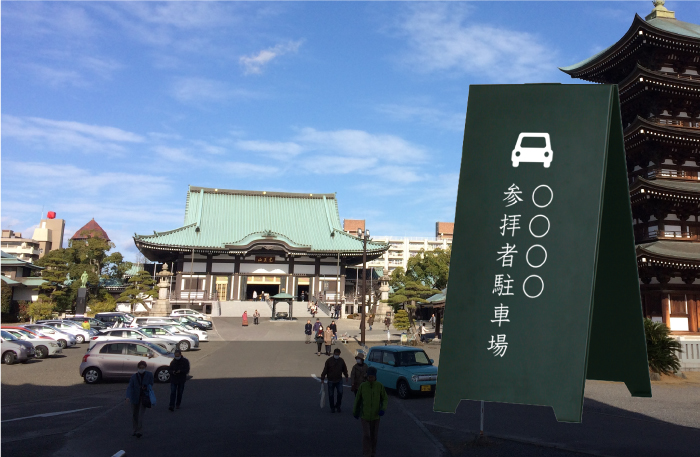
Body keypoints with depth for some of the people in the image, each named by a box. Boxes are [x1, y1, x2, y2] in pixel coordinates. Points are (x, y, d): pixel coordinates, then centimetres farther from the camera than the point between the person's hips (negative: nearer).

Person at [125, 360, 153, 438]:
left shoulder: (149, 375, -6)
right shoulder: (134, 376, -7)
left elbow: (151, 385, 5)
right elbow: (130, 387, -15)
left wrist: (146, 387, -19)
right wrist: (128, 397, -30)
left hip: (144, 397, -2)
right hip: (135, 398, 2)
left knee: (141, 414, -14)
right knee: (134, 415, 11)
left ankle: (139, 431, -12)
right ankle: (135, 430, 26)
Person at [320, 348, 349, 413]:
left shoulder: (341, 360, 1)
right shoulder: (329, 361, -8)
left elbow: (344, 369, 16)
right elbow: (325, 370, -7)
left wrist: (346, 376, 23)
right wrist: (322, 379, -9)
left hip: (339, 380, 2)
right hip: (331, 381, -2)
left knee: (340, 393, -10)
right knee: (331, 395, 5)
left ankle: (338, 406, 8)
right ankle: (332, 408, 19)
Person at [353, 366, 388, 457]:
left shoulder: (380, 386, -10)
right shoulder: (362, 386, -11)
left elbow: (385, 399, -4)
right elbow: (357, 399, 1)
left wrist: (383, 409, -21)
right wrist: (355, 412, 9)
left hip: (375, 415, 1)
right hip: (365, 415, -1)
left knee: (374, 435, 11)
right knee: (366, 436, -9)